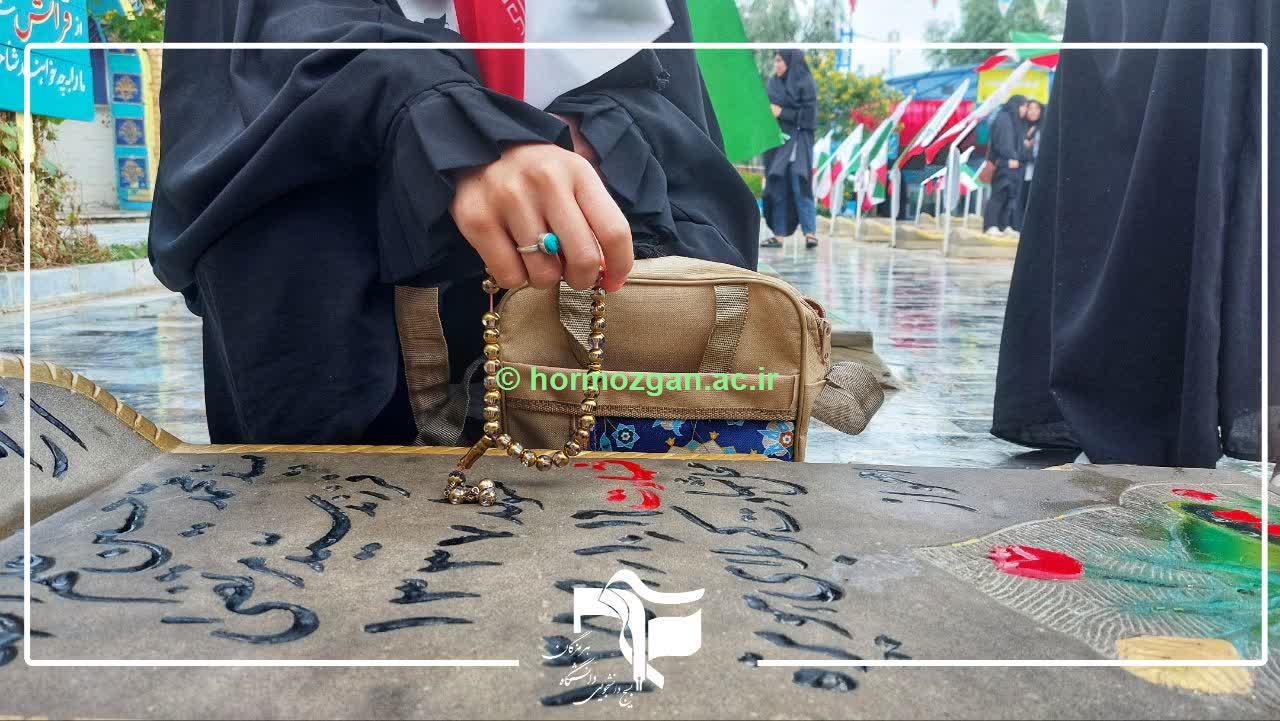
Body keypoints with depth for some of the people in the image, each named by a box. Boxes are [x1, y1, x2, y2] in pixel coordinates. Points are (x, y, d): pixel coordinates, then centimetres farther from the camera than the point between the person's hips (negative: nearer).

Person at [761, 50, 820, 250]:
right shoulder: (773, 83, 12)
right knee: (777, 188, 3)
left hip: (798, 142, -5)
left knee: (800, 186, -12)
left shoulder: (805, 83, -4)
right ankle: (779, 234, 7)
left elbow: (809, 115, -9)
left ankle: (810, 232, -12)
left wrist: (782, 113, -12)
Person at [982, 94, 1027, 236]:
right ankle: (991, 226, -11)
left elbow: (1018, 143, 21)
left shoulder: (1016, 122, 22)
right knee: (999, 194, -11)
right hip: (1004, 164, -9)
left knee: (1011, 196, 5)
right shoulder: (1003, 119, -5)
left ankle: (1005, 225, 6)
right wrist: (1011, 158, -22)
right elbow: (1001, 142, -15)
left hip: (1014, 164, 9)